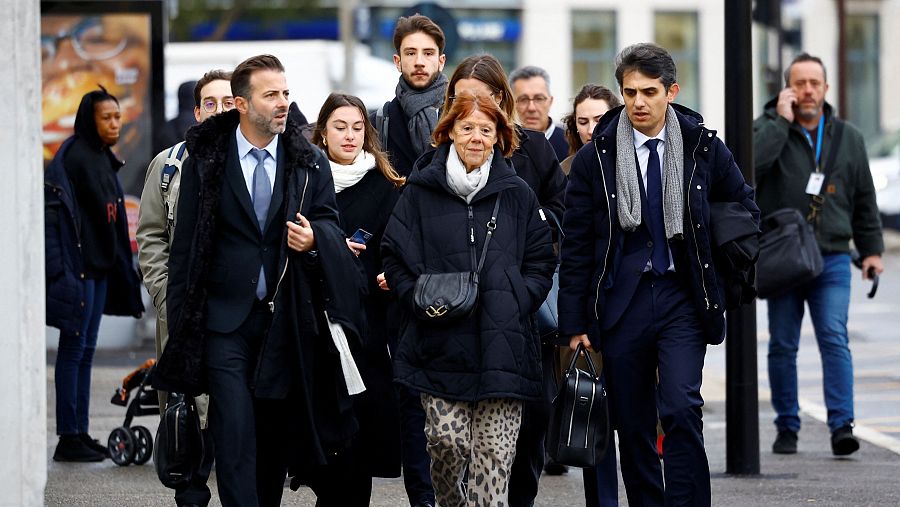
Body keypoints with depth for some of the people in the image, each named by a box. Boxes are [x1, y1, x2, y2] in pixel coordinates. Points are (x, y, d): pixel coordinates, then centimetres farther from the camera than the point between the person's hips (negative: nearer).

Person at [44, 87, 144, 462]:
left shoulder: (104, 159, 14)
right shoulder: (73, 155, -13)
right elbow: (54, 208, -20)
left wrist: (120, 268, 19)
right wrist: (61, 268, -24)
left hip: (100, 265, 9)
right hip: (78, 265, -9)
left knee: (86, 350, 11)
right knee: (73, 347, -6)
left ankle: (80, 434, 16)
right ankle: (68, 438, -3)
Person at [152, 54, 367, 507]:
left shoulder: (309, 164, 6)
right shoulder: (206, 161, 1)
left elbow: (330, 225, 12)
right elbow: (185, 246, 4)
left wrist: (315, 238, -14)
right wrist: (181, 323, 2)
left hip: (287, 319, 3)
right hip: (226, 320, -2)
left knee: (277, 434, 9)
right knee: (235, 436, -11)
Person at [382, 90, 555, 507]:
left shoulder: (517, 195, 10)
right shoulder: (421, 191, 6)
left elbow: (541, 263, 12)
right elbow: (394, 255, 8)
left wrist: (513, 304, -2)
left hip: (500, 343, 1)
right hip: (440, 343, -1)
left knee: (494, 449, -5)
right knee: (446, 439, -6)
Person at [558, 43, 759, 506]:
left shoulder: (704, 149, 2)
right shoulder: (594, 159, 1)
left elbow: (744, 208, 17)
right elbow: (576, 247, 4)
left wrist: (717, 272, 6)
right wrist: (575, 324, 0)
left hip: (682, 299, -1)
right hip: (621, 304, 1)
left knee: (682, 409, -16)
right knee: (631, 426, 5)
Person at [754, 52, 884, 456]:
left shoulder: (847, 138, 12)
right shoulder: (768, 128, 3)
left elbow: (864, 200, 18)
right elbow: (751, 163, -20)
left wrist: (871, 249, 14)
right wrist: (781, 120, -16)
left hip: (832, 260, 1)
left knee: (835, 339, -11)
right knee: (783, 346, 3)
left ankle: (842, 426, -16)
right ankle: (787, 428, 12)